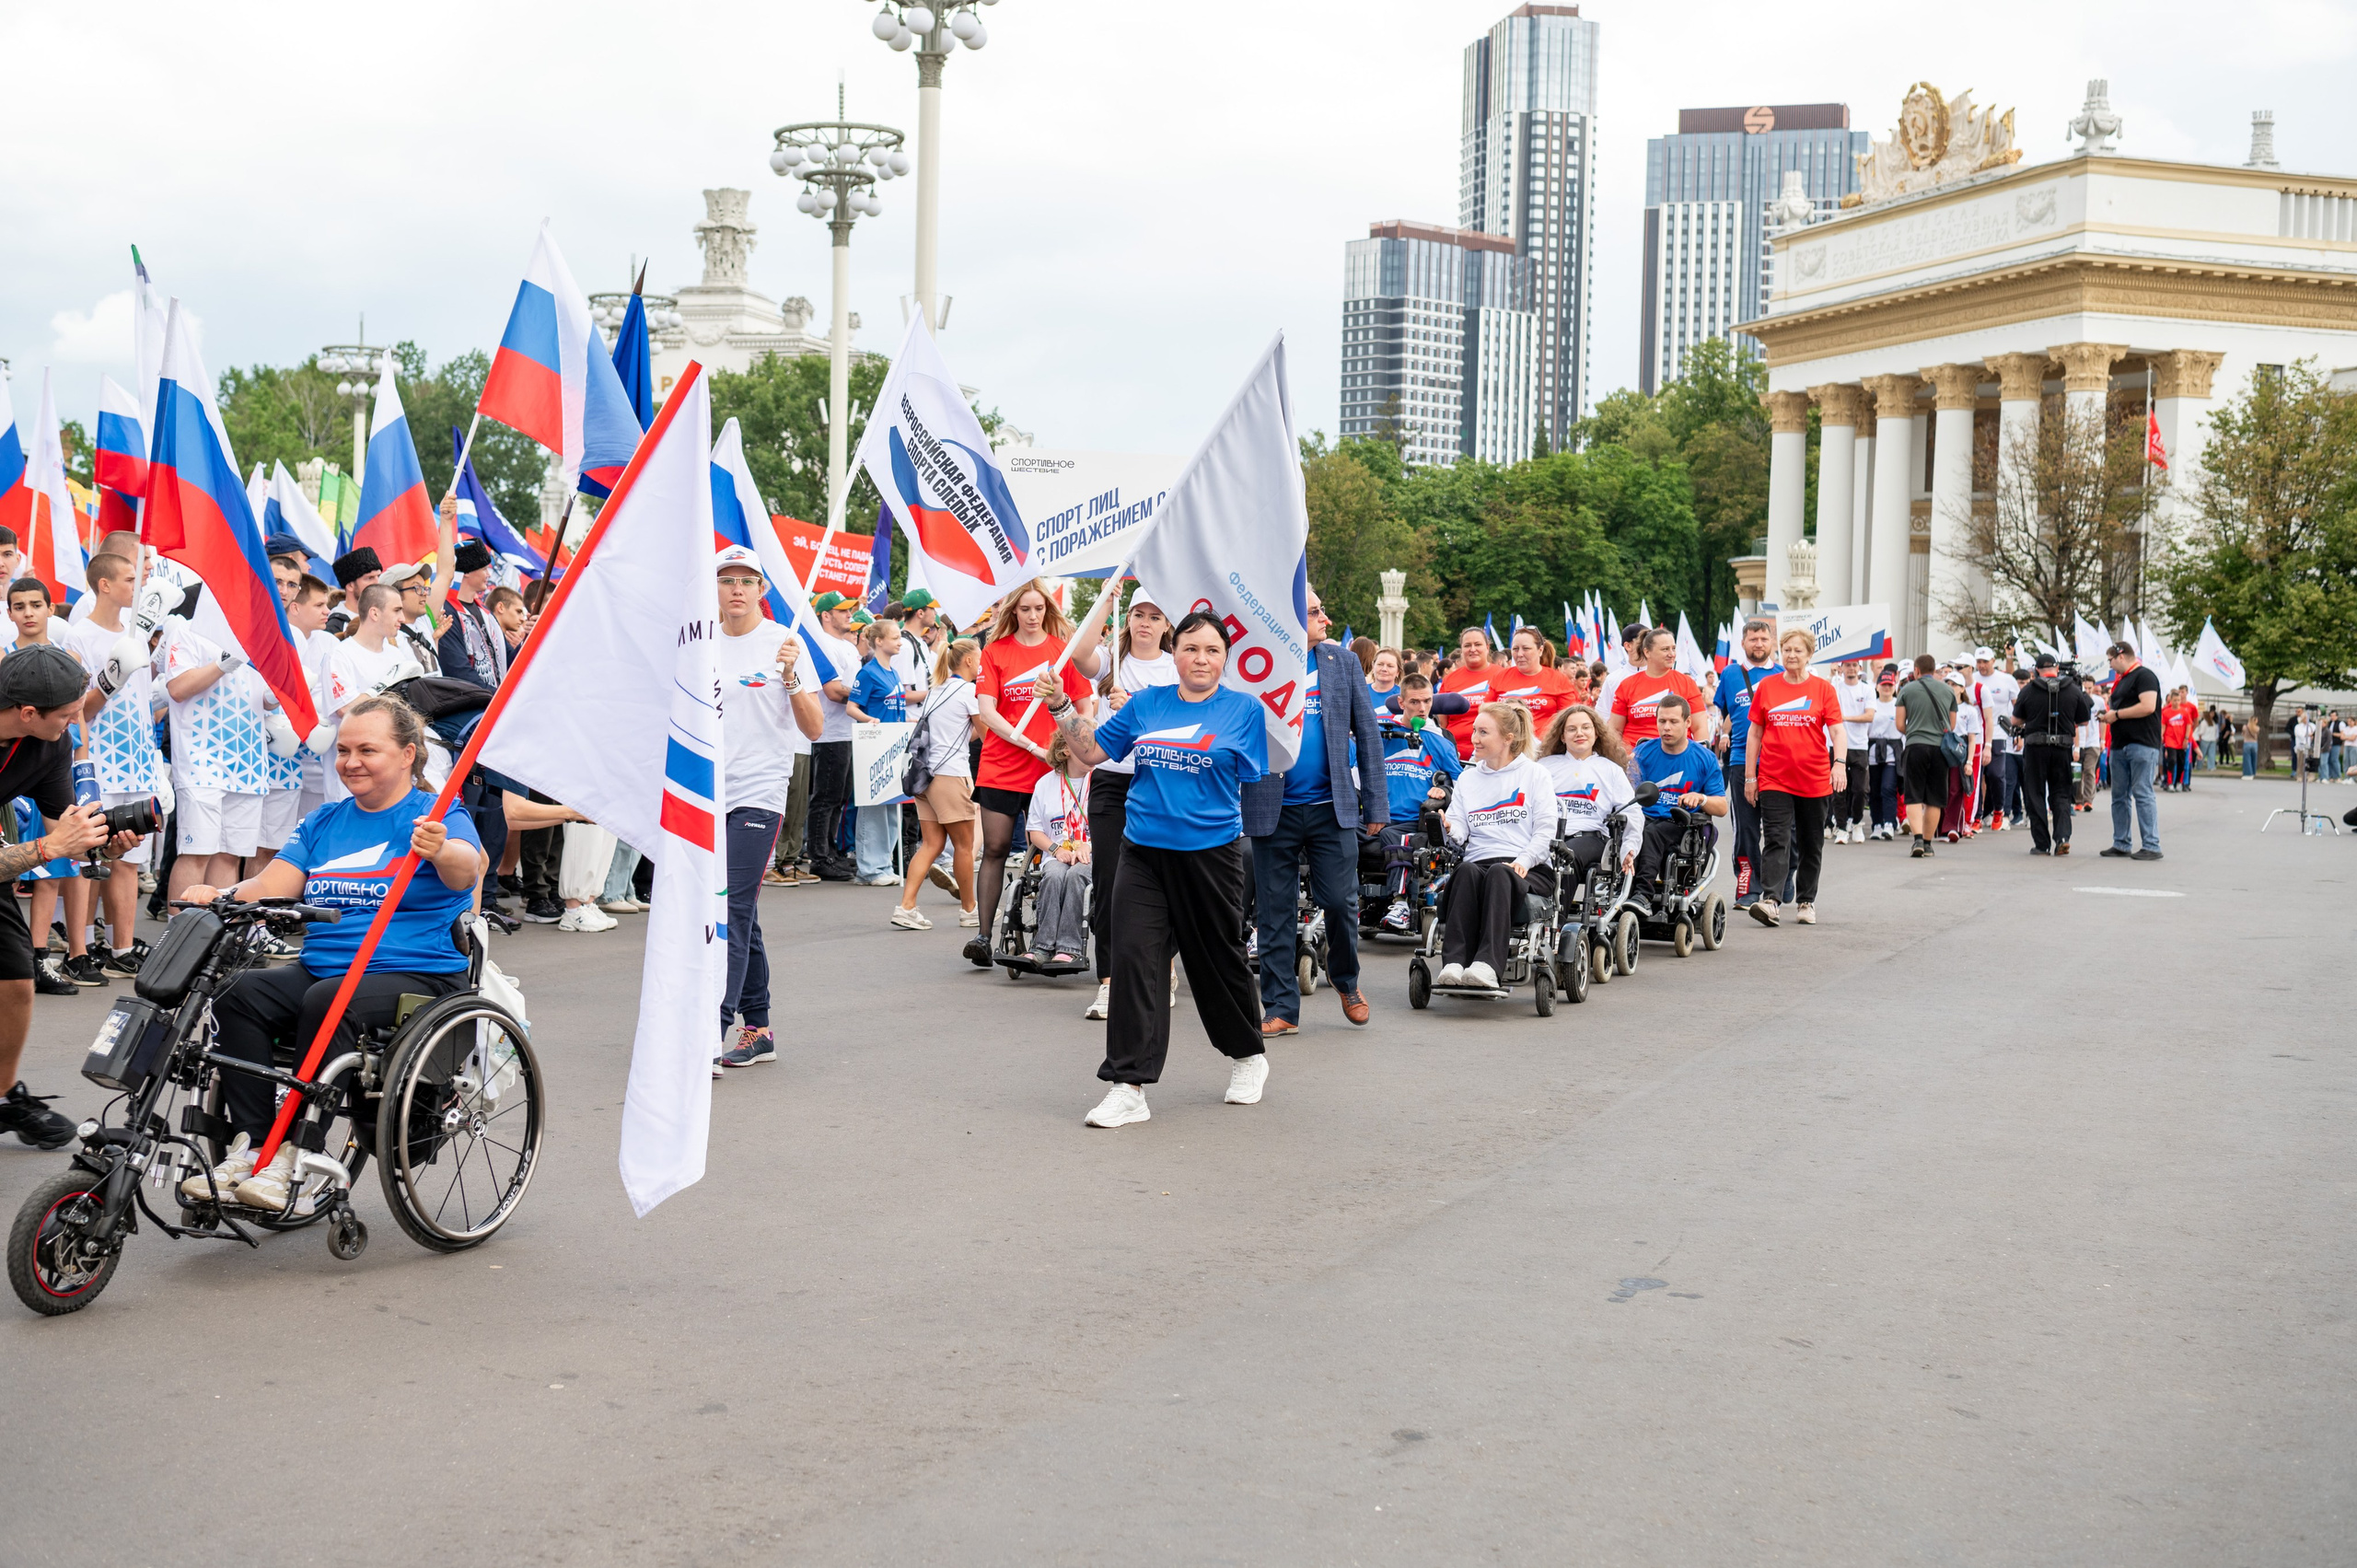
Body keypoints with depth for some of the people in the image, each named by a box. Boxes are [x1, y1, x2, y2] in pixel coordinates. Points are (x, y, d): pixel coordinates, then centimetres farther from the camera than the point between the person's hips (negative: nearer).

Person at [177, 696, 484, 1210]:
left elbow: (464, 871, -21)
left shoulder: (439, 816, 1)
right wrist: (222, 896, -12)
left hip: (419, 975, -5)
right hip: (319, 970, 6)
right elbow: (270, 888, 10)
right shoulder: (324, 822, 19)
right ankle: (248, 1146, -21)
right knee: (238, 992, -22)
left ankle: (297, 1154, -29)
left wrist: (441, 851, -44)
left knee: (329, 1000, -34)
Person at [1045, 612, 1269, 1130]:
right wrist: (1061, 707, 4)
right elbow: (1092, 750, 12)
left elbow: (1256, 778, 2)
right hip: (1144, 852, 2)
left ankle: (1247, 1054, 37)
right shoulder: (1147, 704, 8)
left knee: (1218, 959, 11)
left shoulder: (1244, 709, 1)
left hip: (1211, 853, -2)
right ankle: (1129, 1086, -4)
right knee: (1134, 959, -6)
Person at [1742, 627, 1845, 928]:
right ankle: (1769, 900, -19)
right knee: (1776, 840, -11)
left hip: (1814, 779, 1)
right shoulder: (1766, 687, 5)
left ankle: (1805, 902, 20)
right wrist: (1749, 776, 5)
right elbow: (1755, 734, 8)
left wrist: (1840, 763, -20)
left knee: (1811, 844, 9)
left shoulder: (1823, 688, 2)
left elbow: (1837, 730, -3)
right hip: (1774, 779, -1)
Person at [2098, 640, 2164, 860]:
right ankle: (2121, 845, 16)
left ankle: (2152, 846, -9)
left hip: (2141, 745, -10)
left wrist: (2117, 714, -13)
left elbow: (2148, 706, -20)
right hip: (2120, 746, 10)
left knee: (2142, 794, -10)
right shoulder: (2121, 680, 22)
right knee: (2119, 796, 10)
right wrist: (2107, 714, 9)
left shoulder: (2144, 676, -8)